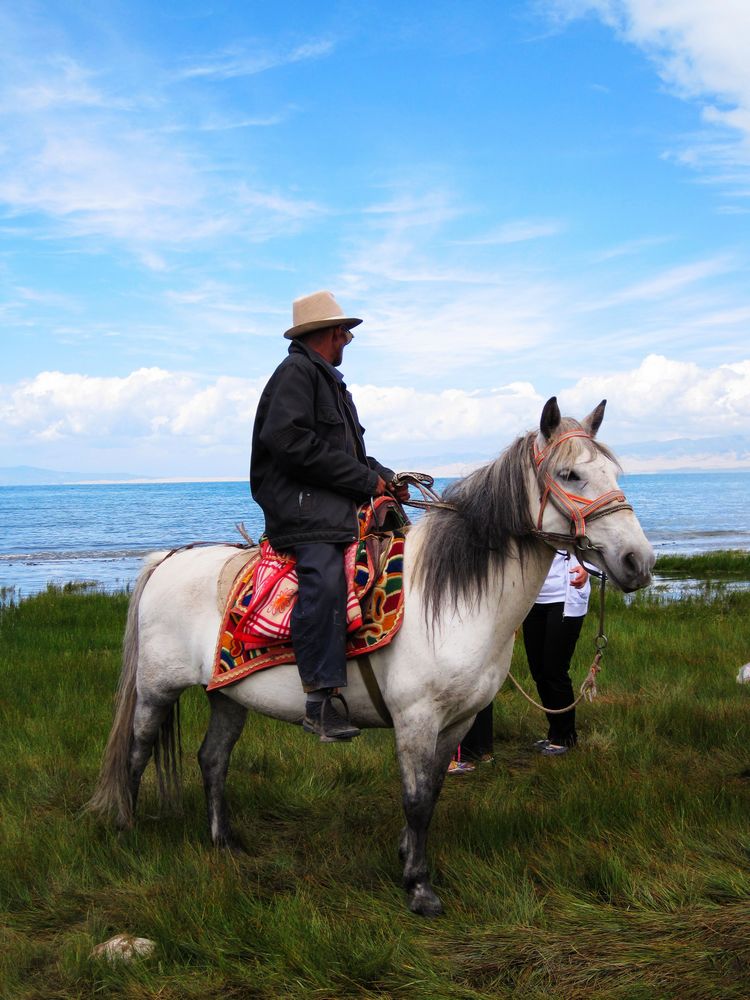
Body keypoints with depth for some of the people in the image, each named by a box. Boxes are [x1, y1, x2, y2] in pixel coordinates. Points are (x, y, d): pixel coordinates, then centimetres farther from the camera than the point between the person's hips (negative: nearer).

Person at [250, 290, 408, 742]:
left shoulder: (330, 382, 27)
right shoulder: (296, 372, -4)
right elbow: (292, 443, -18)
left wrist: (387, 479, 10)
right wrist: (367, 480, -14)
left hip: (340, 512, 10)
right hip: (302, 510, -10)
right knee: (325, 579, -31)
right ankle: (323, 700, -35)